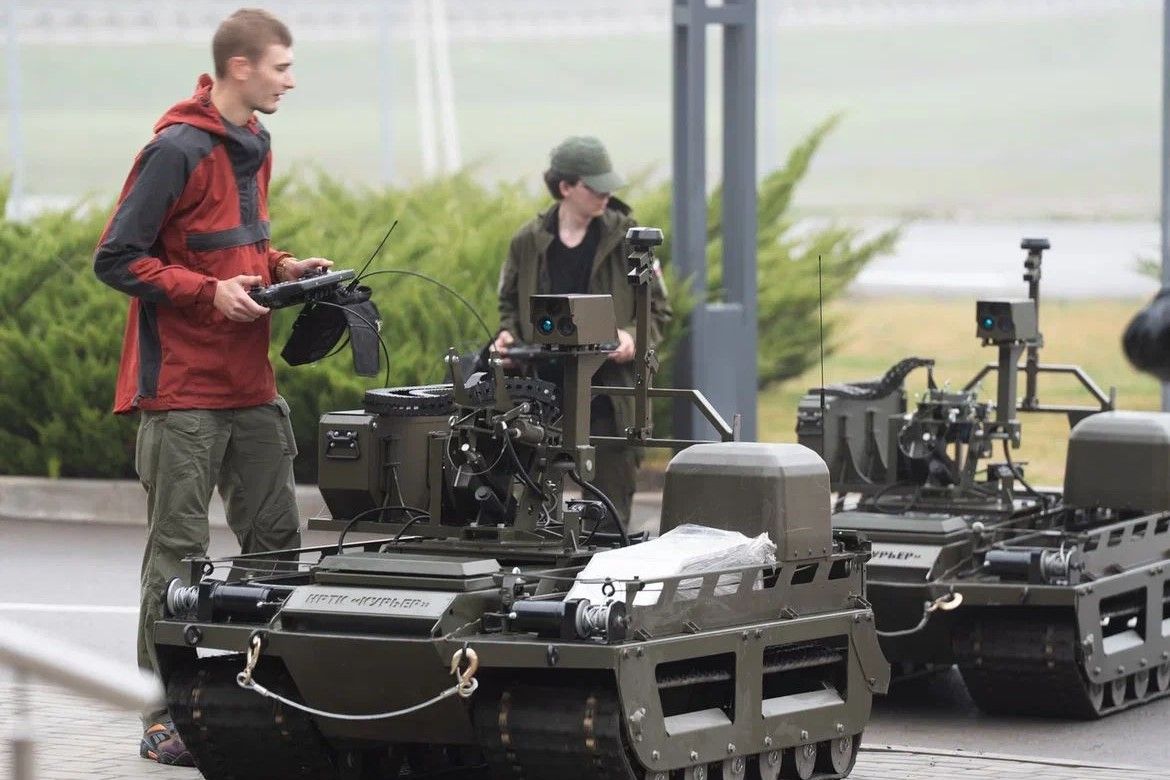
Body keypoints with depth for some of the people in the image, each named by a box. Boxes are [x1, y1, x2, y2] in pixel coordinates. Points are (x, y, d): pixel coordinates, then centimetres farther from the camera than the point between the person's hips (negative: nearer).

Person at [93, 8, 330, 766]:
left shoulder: (254, 144, 11)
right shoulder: (178, 151, -15)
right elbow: (117, 259, -14)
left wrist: (281, 268, 6)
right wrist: (209, 293, -20)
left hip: (250, 386, 8)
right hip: (184, 393, -8)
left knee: (277, 536, 9)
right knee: (179, 551, -3)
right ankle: (165, 718, 3)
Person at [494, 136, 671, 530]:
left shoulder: (625, 237, 1)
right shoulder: (529, 242, 6)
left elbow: (657, 309, 4)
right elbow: (511, 303, 19)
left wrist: (632, 336, -15)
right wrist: (508, 334, -2)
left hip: (613, 390, -1)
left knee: (610, 507, -1)